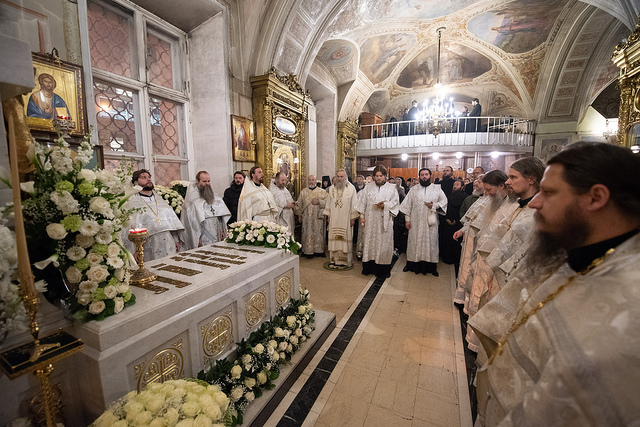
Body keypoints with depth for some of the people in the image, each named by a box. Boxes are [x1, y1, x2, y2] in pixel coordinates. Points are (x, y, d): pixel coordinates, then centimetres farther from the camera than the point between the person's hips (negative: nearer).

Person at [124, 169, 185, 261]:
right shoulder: (132, 202, -1)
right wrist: (134, 251, -13)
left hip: (168, 244, 5)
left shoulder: (159, 199, 15)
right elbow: (128, 229, -6)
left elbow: (172, 221, 15)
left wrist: (176, 240, 9)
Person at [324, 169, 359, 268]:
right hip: (334, 218, 3)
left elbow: (354, 204, -4)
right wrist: (328, 215, 9)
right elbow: (328, 202, 12)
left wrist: (353, 218, -6)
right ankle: (334, 259, 16)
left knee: (345, 238, 1)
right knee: (334, 238, 6)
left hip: (346, 218, -3)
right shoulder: (331, 188, 7)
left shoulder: (351, 188, -4)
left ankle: (344, 260, 11)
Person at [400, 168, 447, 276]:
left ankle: (431, 266, 15)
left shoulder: (437, 189, 8)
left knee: (430, 242, 4)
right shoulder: (413, 190, 8)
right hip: (416, 222, 0)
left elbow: (444, 201, 5)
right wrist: (407, 219, -2)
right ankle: (412, 264, 15)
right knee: (415, 242, 4)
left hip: (430, 222, 0)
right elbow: (407, 205, 4)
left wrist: (434, 205, -13)